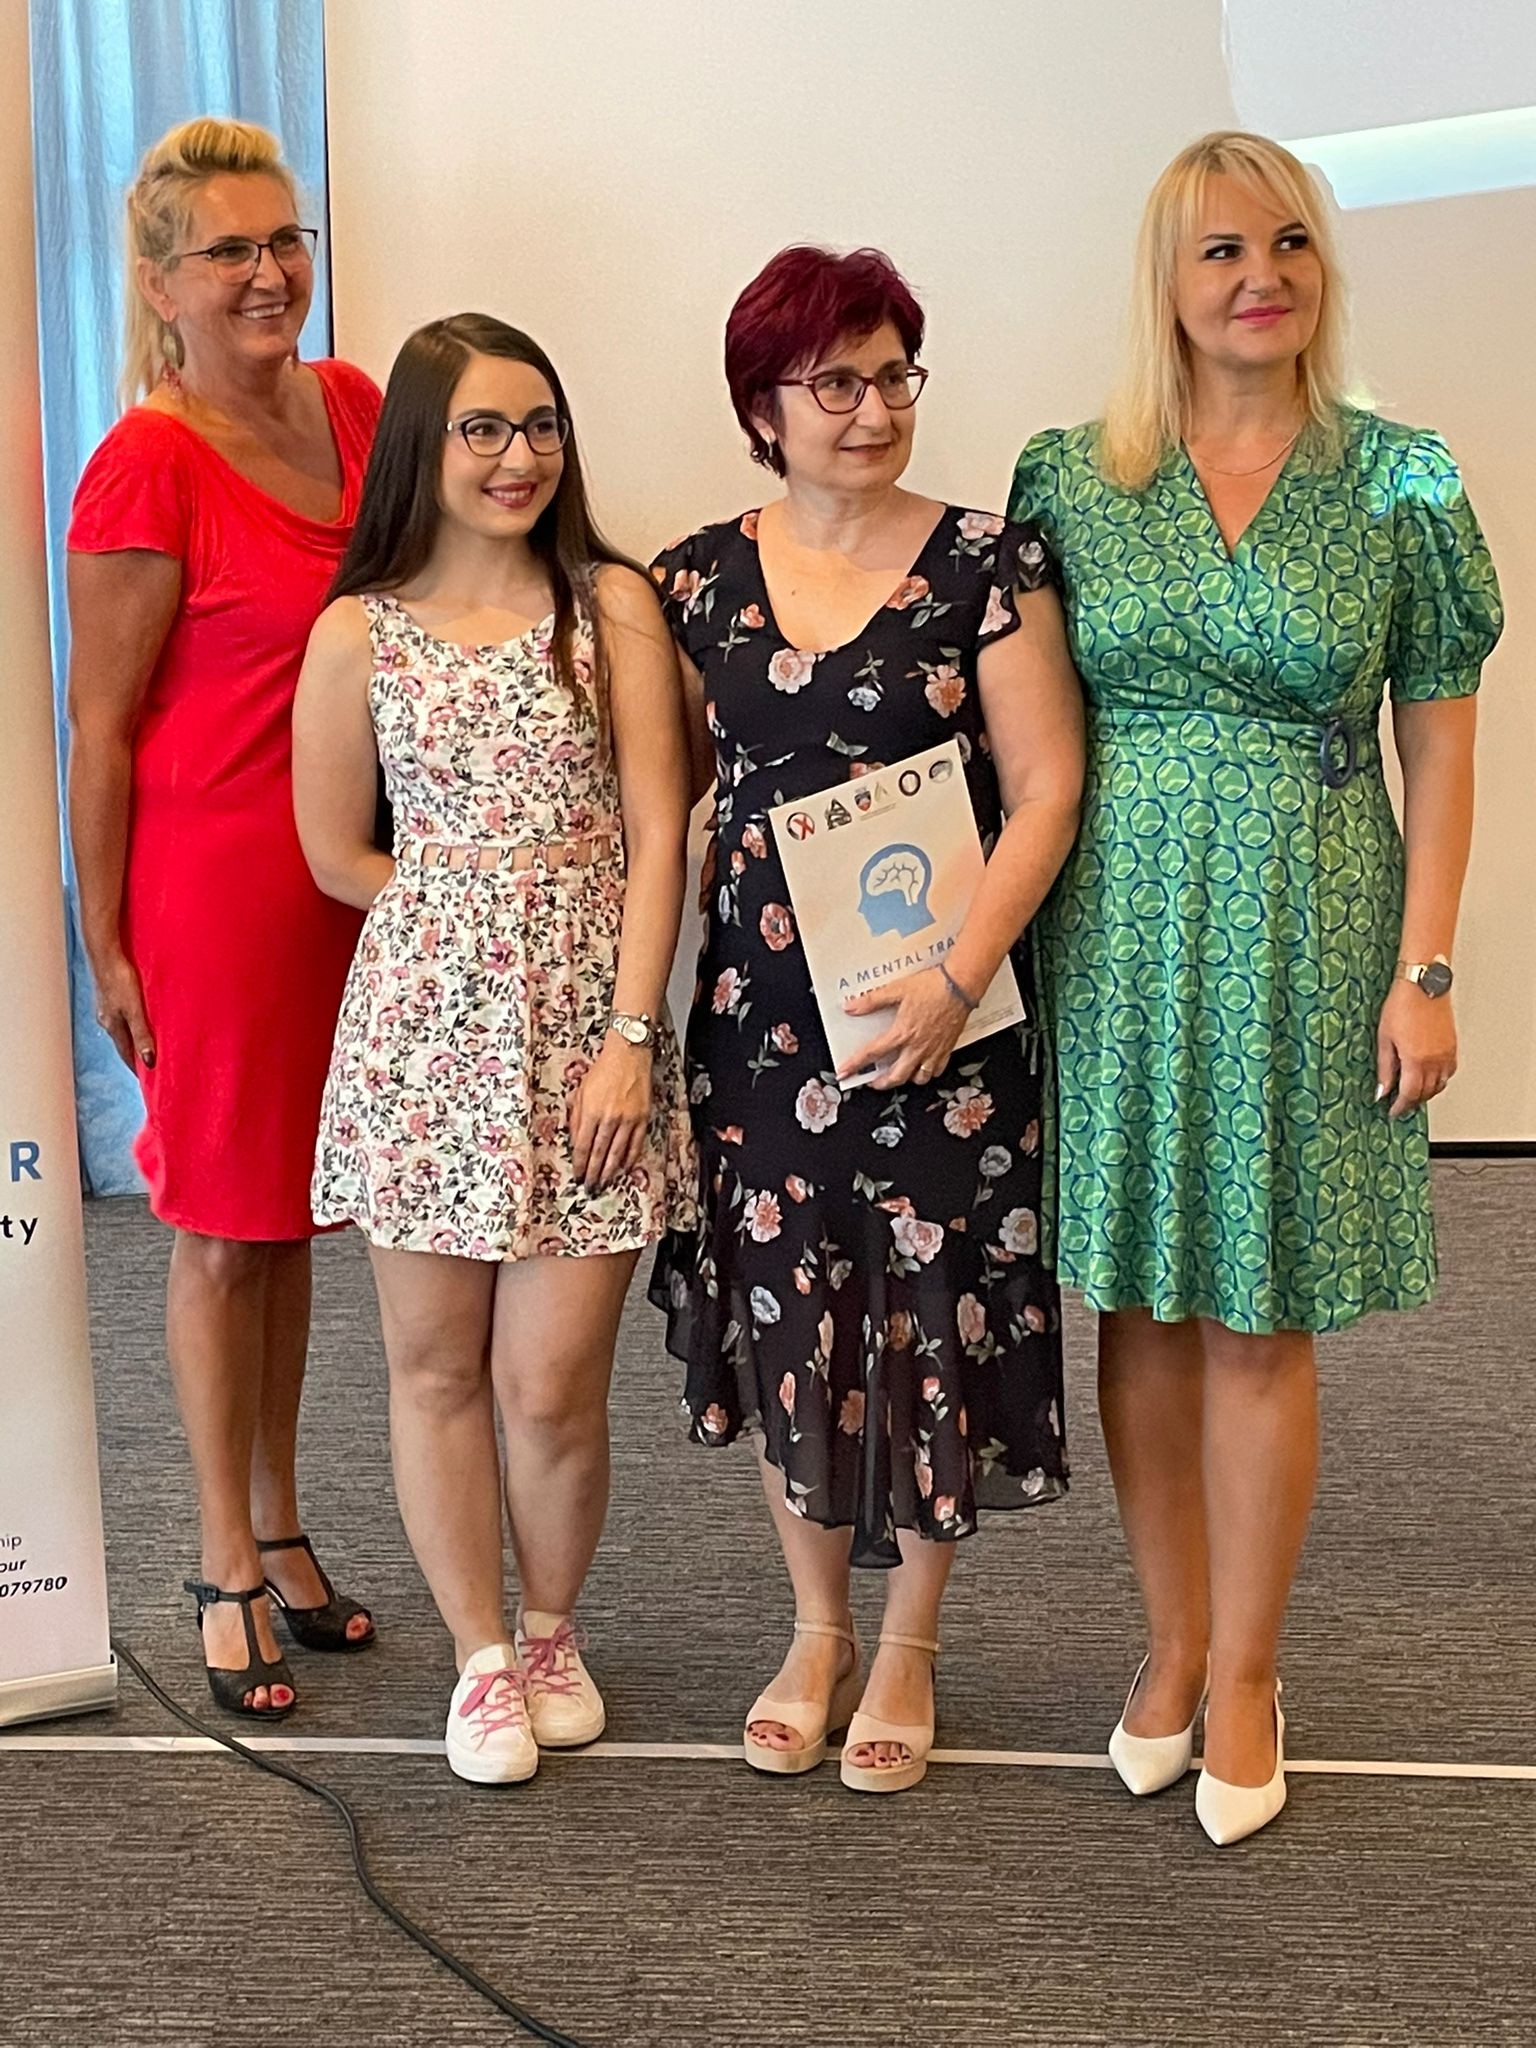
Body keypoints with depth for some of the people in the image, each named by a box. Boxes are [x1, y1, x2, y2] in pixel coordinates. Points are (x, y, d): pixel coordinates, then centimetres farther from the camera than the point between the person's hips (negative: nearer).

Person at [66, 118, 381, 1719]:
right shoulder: (147, 465, -13)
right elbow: (98, 725, -11)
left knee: (290, 1217, 16)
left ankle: (279, 1526, 30)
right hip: (215, 876, -6)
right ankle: (228, 1570, 20)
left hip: (354, 867, 6)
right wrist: (106, 945, -10)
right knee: (217, 1229, 6)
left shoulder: (351, 406, 6)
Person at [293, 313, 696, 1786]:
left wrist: (629, 1033, -10)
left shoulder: (611, 604, 1)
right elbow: (338, 855, 9)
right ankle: (482, 1658, 27)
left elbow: (655, 836, -3)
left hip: (586, 1027, -1)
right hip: (423, 1028, 1)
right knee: (437, 1368, 8)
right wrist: (476, 915, 3)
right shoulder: (359, 633, 3)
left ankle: (551, 1631, 27)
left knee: (552, 1385, -1)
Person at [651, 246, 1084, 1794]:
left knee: (931, 1320, 6)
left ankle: (908, 1647, 27)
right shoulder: (698, 582, 5)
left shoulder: (985, 565, -3)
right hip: (760, 1017, 3)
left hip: (939, 1016, -2)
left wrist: (956, 983, -17)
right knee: (783, 1317, 10)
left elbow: (1046, 791, -7)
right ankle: (816, 1630, 31)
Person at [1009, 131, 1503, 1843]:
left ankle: (1244, 1675, 20)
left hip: (1302, 927, -1)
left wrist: (1424, 969, -5)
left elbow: (1440, 743, 1)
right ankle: (1174, 1639, 27)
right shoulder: (1072, 477, 4)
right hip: (1115, 926, 2)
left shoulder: (1398, 483, 1)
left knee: (1256, 1314, 3)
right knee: (1138, 1300, 8)